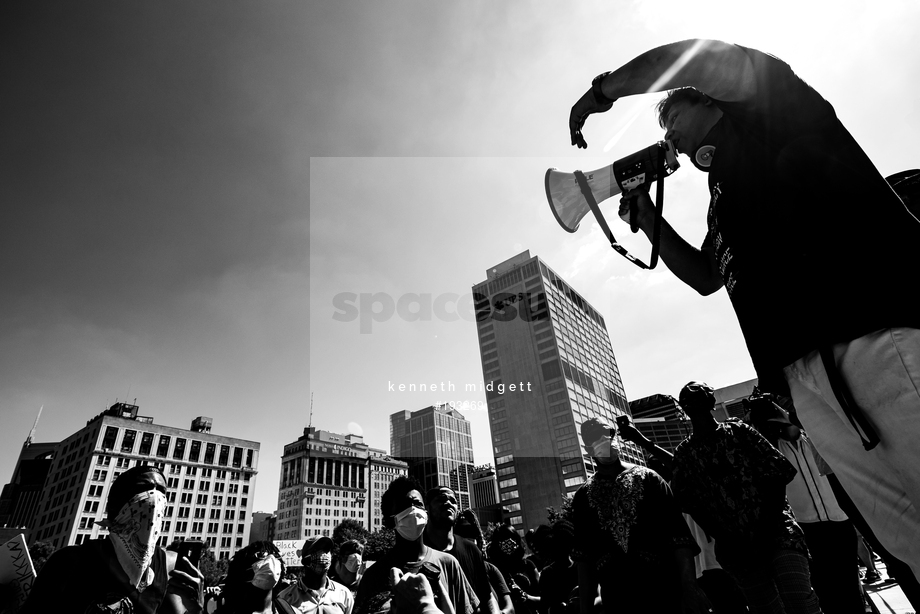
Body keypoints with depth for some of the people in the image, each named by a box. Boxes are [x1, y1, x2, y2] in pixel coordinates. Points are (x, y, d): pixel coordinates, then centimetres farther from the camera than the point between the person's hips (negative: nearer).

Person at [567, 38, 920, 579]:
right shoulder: (727, 199, 32)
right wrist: (646, 215, 29)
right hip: (808, 373, 8)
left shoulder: (770, 107, 14)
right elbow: (706, 276, 34)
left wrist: (602, 91, 8)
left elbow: (701, 56, -4)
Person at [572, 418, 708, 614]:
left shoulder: (647, 478, 0)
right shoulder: (583, 497, 5)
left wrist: (689, 586, -17)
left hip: (664, 591, -1)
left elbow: (678, 533, -6)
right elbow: (584, 557, 5)